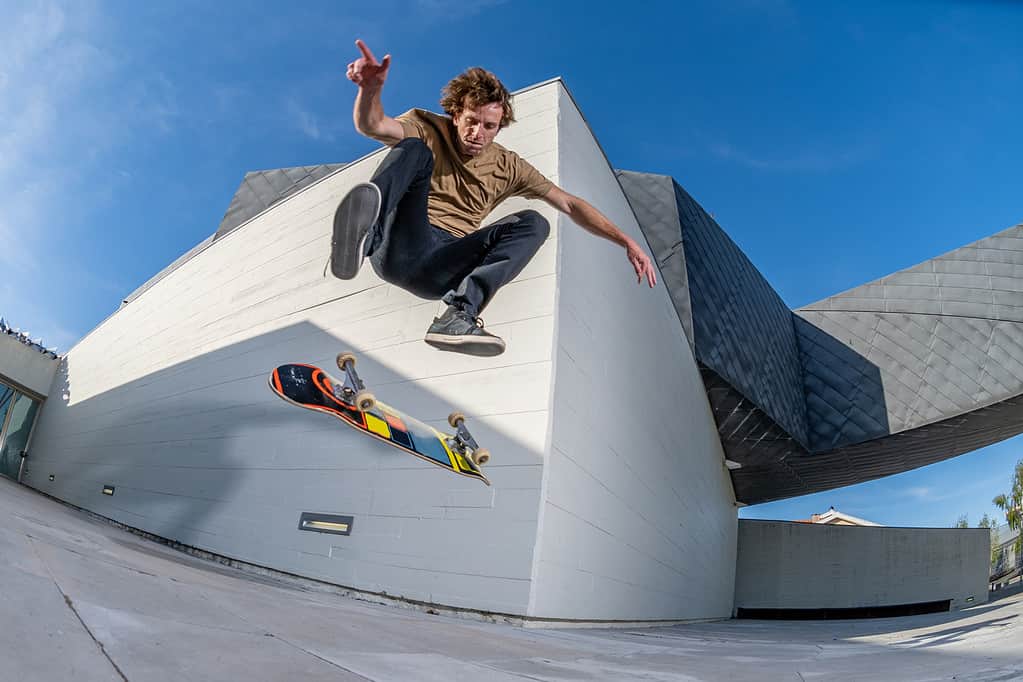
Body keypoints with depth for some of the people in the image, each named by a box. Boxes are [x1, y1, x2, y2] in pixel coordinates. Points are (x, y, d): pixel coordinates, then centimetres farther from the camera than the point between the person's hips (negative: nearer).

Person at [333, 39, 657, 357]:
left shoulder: (508, 166, 15)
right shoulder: (429, 130, 9)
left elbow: (570, 204, 13)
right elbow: (371, 126, -11)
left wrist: (627, 242, 5)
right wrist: (371, 88, -35)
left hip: (439, 271, 3)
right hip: (401, 246, -2)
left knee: (533, 223, -13)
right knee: (414, 150, -20)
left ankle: (458, 316, -32)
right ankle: (365, 233, -55)